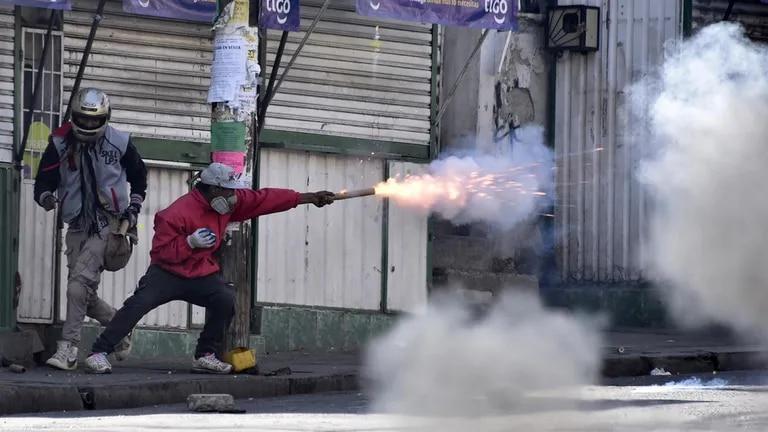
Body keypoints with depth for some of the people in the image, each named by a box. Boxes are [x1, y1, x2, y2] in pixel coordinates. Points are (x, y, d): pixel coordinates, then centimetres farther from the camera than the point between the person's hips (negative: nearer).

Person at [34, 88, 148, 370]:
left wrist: (134, 207, 8)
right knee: (84, 294, 5)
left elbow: (138, 175, 16)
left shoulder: (119, 143, -3)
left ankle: (68, 349, -23)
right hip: (78, 227, 4)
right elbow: (44, 181, -4)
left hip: (108, 223, -4)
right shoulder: (60, 144, -2)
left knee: (80, 282, -20)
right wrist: (46, 197, -26)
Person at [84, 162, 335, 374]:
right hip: (167, 272, -6)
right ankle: (99, 353, -22)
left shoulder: (231, 202, -4)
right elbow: (161, 251, -21)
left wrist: (307, 199, 3)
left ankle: (205, 356, -2)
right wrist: (190, 243, -35)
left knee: (226, 301, -18)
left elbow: (265, 199, 2)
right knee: (139, 303, -24)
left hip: (202, 274, 6)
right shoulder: (177, 213, -24)